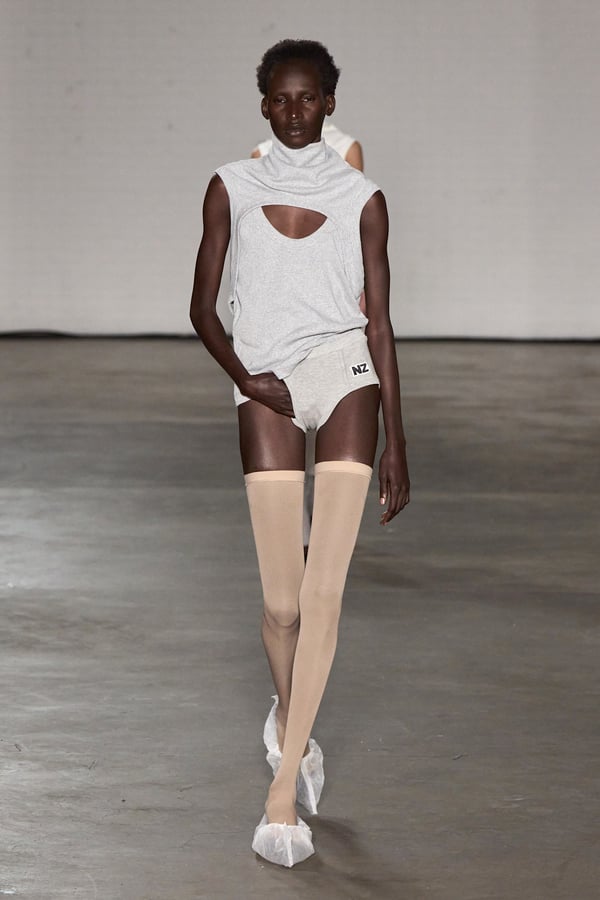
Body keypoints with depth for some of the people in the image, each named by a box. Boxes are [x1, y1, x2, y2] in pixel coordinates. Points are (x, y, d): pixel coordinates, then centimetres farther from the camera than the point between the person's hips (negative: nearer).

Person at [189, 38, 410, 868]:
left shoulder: (362, 199, 8)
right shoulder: (232, 189, 10)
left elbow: (379, 322, 8)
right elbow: (203, 306, 9)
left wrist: (396, 444, 6)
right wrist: (243, 375, -10)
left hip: (345, 375, -1)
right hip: (266, 392, 1)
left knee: (325, 589, -12)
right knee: (282, 599, 0)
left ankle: (283, 788, -8)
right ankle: (289, 719, 33)